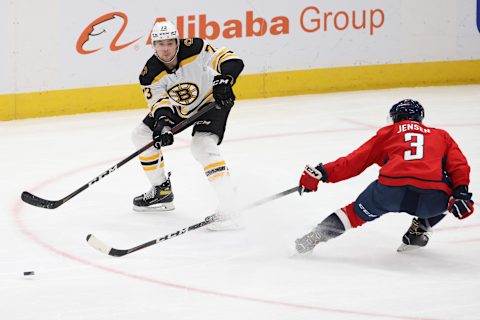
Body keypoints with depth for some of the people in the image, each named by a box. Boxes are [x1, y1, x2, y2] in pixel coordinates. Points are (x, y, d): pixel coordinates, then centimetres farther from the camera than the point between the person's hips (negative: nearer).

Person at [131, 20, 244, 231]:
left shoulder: (194, 50, -30)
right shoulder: (150, 74, -19)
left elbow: (231, 61, -32)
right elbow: (159, 103, -22)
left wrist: (224, 79, -52)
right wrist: (161, 123, -43)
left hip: (212, 100, -6)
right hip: (179, 108, 6)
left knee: (202, 146, -29)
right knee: (142, 135, 6)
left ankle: (228, 208, -34)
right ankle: (162, 192, 22)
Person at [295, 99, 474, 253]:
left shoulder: (389, 132, 28)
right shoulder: (441, 135, 32)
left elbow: (356, 160, 21)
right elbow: (458, 165, 15)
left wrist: (321, 173, 22)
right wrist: (461, 194, 7)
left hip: (391, 189, 0)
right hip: (432, 197, 0)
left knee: (359, 212, 23)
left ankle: (313, 238, 11)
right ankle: (418, 231, 21)